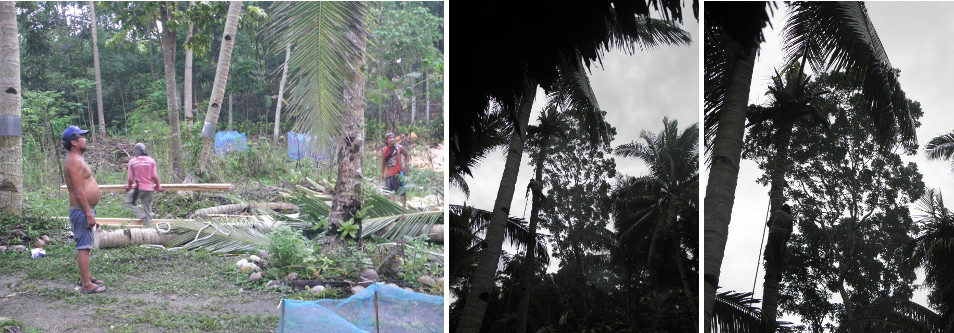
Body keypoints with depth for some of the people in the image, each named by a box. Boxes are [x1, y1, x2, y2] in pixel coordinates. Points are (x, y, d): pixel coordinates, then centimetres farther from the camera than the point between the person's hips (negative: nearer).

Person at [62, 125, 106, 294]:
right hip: (81, 210, -11)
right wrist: (89, 214, -22)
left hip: (85, 209, 11)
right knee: (84, 247, -9)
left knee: (84, 246, 19)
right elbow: (79, 192, -22)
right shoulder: (74, 161, -17)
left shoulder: (77, 159, 17)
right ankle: (86, 284, -8)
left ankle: (85, 277, 30)